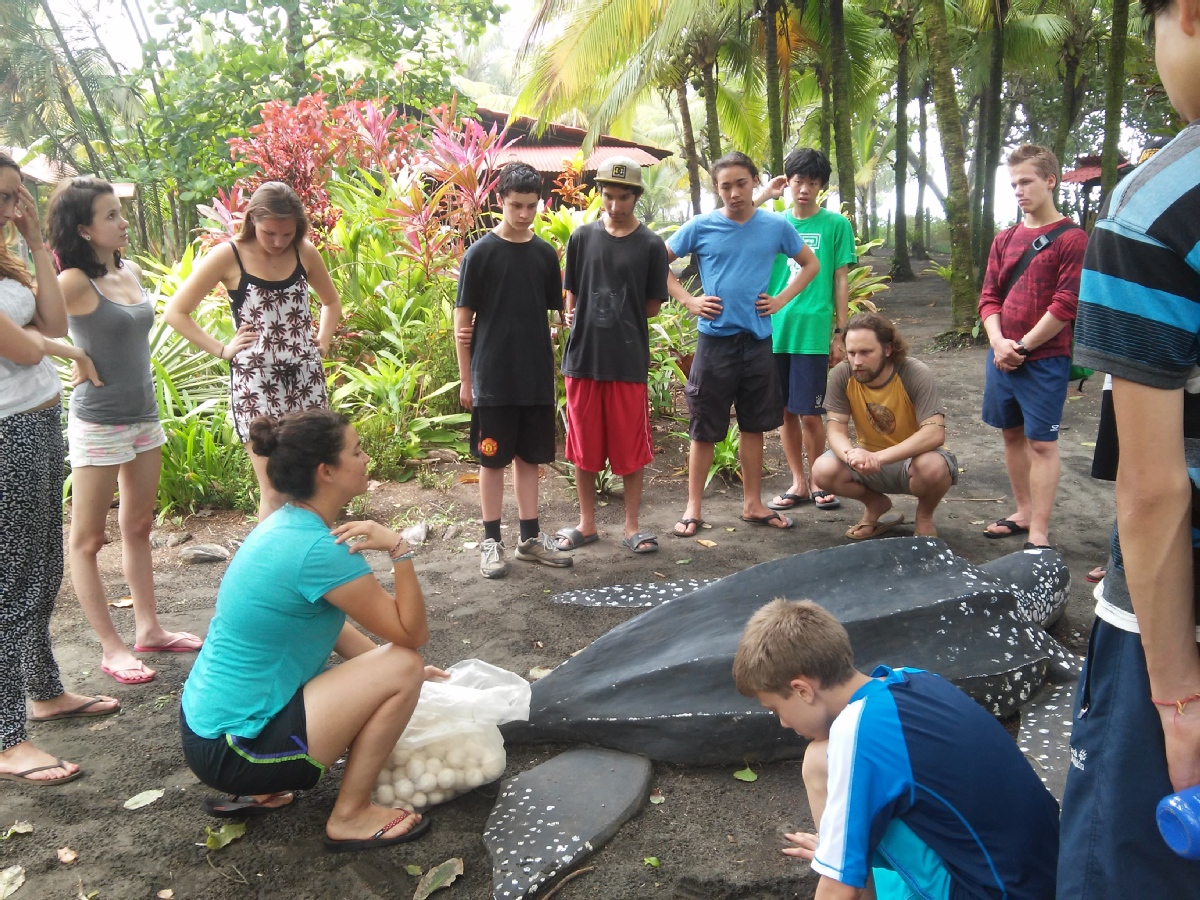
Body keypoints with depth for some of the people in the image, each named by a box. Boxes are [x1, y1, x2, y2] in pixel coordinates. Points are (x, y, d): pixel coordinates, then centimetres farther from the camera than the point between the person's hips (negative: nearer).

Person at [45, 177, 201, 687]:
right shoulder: (75, 282, -15)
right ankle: (111, 648, 11)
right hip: (98, 425, -8)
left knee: (138, 527, 16)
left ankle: (148, 629, 28)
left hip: (144, 416, 8)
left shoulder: (131, 272, 6)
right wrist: (80, 361, -16)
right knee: (88, 540, 4)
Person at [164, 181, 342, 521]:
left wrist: (322, 342, 8)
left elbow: (332, 301, 21)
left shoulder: (304, 252, 3)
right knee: (274, 492, -2)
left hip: (306, 378, 4)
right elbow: (175, 312, -2)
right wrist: (221, 349, -7)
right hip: (255, 383, -4)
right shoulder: (228, 256, -7)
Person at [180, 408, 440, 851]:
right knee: (402, 670, -11)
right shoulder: (320, 549, -23)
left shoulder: (284, 524, 5)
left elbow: (332, 628, 16)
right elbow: (412, 634, -16)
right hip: (233, 747, -9)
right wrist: (398, 549, -23)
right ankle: (350, 816, 3)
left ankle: (254, 792, 19)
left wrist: (391, 668, 12)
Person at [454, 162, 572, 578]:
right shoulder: (480, 253, -5)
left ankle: (530, 536, 22)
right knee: (493, 459, 4)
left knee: (529, 456, 11)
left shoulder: (545, 254, 6)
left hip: (537, 378, 4)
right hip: (492, 379, -4)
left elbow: (559, 311, 12)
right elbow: (462, 318, -4)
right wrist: (465, 380, -7)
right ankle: (492, 540, 15)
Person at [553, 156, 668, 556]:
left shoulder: (651, 245, 0)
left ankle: (632, 525, 20)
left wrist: (618, 317, -1)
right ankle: (587, 523, 24)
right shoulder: (582, 237, 5)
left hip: (629, 359, -2)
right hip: (583, 356, 2)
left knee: (631, 446, 5)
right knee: (584, 445, 10)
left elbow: (653, 305, 3)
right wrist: (574, 316, -3)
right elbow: (571, 294, 12)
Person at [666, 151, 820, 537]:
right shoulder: (701, 227, -2)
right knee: (704, 429, 3)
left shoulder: (776, 226, 2)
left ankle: (753, 504, 24)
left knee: (754, 426, 11)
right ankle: (693, 509, 12)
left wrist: (781, 299, 2)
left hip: (758, 340, 2)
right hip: (715, 340, -2)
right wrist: (688, 301, -5)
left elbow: (810, 264, 15)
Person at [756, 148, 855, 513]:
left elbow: (841, 281, 3)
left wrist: (840, 334, -1)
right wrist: (763, 196, -2)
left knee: (810, 413, -1)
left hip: (812, 333, -3)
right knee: (785, 411, 9)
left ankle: (816, 480, 18)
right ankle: (798, 483, 21)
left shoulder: (835, 225, 3)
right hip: (774, 331, 3)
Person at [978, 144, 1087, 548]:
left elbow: (1066, 305, -12)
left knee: (1042, 442, -3)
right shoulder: (1005, 239, 11)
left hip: (1045, 359, -6)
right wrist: (998, 342, -7)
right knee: (1012, 434, 14)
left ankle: (1039, 532, 2)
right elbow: (989, 297, 9)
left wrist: (1023, 347, -12)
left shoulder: (1071, 238, -7)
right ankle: (1023, 513, 28)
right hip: (1001, 356, 6)